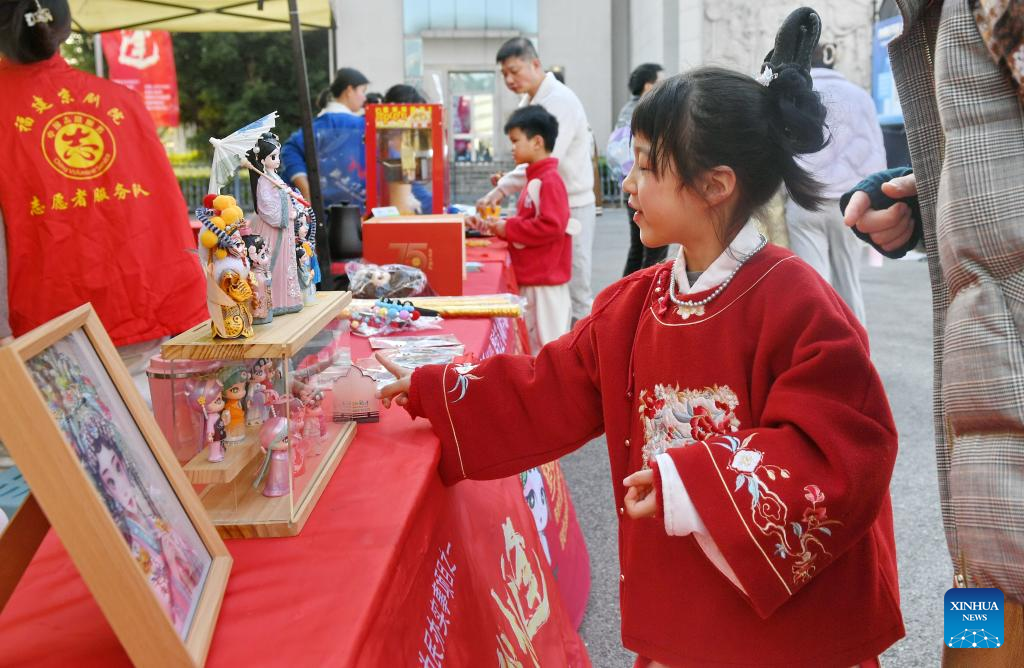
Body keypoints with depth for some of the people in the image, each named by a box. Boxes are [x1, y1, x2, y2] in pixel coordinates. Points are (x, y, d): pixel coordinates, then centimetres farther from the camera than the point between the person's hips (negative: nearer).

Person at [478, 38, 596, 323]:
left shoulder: (559, 100, -16)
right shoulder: (529, 102, 14)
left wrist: (503, 188, -26)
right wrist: (507, 180, 2)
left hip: (571, 206, -9)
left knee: (573, 287, -3)